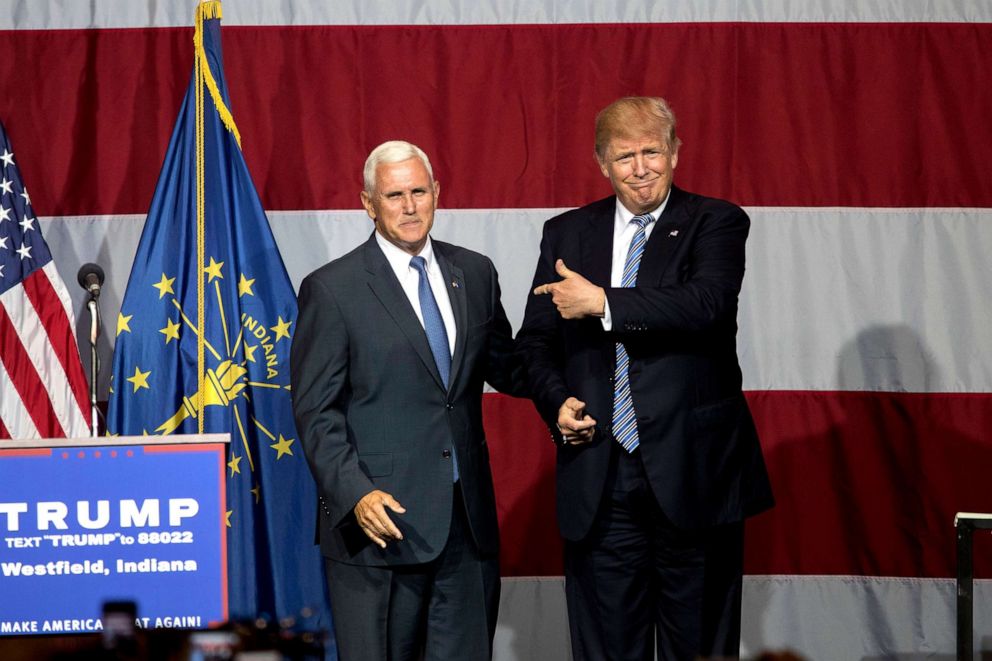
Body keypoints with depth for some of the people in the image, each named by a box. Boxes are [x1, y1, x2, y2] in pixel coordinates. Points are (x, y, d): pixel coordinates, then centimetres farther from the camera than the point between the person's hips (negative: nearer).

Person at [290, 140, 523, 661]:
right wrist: (354, 493, -18)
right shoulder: (331, 289, -4)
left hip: (467, 517, 4)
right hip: (382, 517, -4)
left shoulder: (475, 273, 10)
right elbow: (315, 412, -6)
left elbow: (505, 369, 19)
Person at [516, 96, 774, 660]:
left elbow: (706, 303, -18)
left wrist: (603, 303, -17)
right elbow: (535, 341, 15)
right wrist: (558, 402, -4)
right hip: (599, 481, 3)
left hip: (692, 472, -3)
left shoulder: (716, 223, 1)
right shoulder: (567, 234, 12)